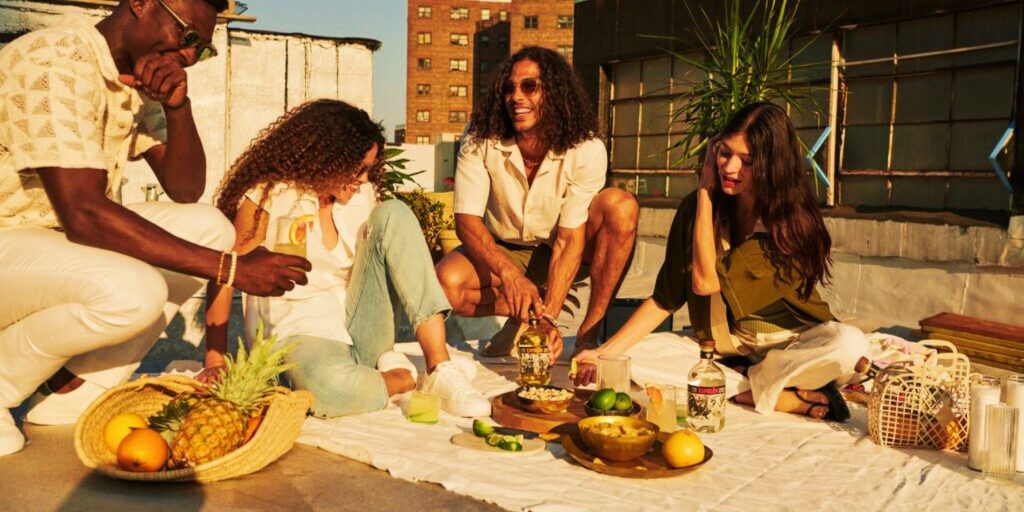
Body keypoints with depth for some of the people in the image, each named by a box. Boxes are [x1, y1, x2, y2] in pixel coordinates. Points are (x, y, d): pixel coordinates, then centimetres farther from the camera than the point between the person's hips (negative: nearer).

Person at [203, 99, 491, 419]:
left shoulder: (363, 195, 7)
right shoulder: (270, 197, -7)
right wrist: (215, 361, -9)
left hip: (357, 328, 5)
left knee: (394, 214, -15)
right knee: (332, 388, -43)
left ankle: (440, 367, -21)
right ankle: (405, 376, -9)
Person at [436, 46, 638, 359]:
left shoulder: (586, 150, -22)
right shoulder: (480, 141, -18)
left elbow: (569, 239, -25)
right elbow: (466, 220, -23)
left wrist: (548, 316, -37)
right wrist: (509, 275, -42)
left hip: (558, 254, 0)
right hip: (502, 252, 1)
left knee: (621, 205, -29)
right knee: (447, 282, -31)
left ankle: (588, 336, -22)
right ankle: (522, 316, -3)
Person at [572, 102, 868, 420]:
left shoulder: (793, 224, -18)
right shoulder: (697, 207, -7)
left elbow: (705, 281, -25)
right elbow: (665, 298, -7)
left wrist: (705, 192, -18)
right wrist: (605, 352, -19)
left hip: (789, 341, -3)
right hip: (724, 344, 4)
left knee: (850, 344, -35)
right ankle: (787, 399, -20)